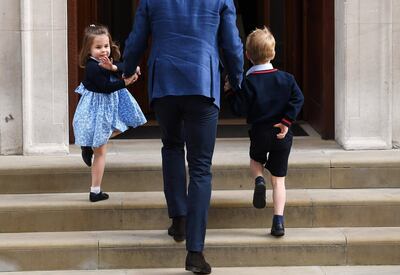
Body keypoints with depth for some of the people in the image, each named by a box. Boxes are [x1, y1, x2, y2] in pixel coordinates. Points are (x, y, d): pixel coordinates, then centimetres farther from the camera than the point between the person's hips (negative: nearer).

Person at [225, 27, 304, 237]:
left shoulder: (248, 82, -10)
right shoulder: (285, 78, -1)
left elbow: (240, 110, -11)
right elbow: (298, 99, -7)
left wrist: (230, 92, 1)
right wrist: (286, 121, -7)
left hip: (259, 134, -2)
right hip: (282, 135, 2)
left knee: (256, 160, 31)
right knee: (278, 179, 7)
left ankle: (259, 180, -4)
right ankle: (278, 221, -5)